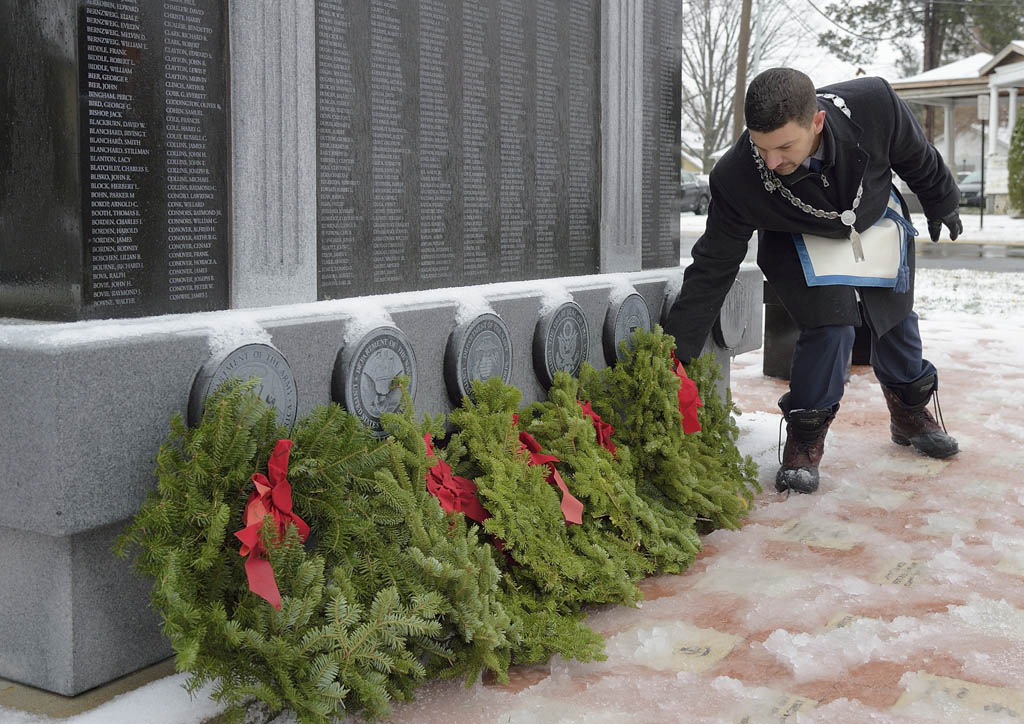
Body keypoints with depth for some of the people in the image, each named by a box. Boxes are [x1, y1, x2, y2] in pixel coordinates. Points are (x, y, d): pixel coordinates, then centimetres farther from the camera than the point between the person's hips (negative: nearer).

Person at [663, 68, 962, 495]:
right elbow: (713, 268, -29)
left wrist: (941, 204, 4)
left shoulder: (873, 104, -38)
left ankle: (910, 414, 39)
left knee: (895, 317, 13)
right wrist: (674, 352, -31)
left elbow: (918, 158, -15)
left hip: (876, 219, 3)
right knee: (829, 324, -20)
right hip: (799, 240, -3)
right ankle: (805, 440, -1)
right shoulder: (736, 178, -39)